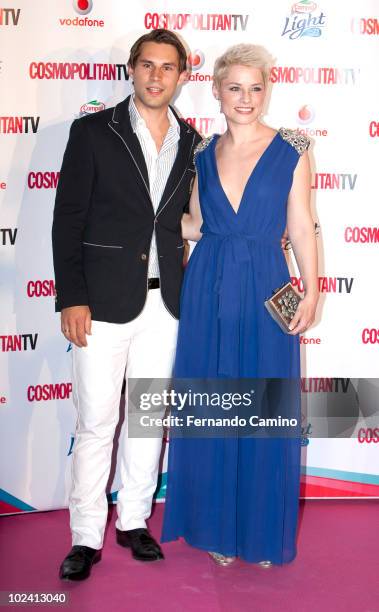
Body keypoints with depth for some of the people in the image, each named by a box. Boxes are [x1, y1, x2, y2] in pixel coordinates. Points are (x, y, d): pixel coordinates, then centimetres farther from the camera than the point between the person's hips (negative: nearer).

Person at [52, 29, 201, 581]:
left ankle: (134, 520, 28)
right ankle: (86, 536, 15)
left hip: (165, 303, 4)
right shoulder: (93, 132, -2)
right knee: (96, 424, 2)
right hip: (104, 302, -4)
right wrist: (72, 298, -11)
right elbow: (68, 220, -5)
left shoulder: (191, 142, 9)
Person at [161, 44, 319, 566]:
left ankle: (261, 529, 25)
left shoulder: (291, 151, -1)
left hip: (265, 291, -2)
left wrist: (311, 292, -9)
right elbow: (196, 225, 13)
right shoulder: (203, 154, 7)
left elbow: (301, 228, -2)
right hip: (208, 289, 3)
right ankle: (217, 524, 26)